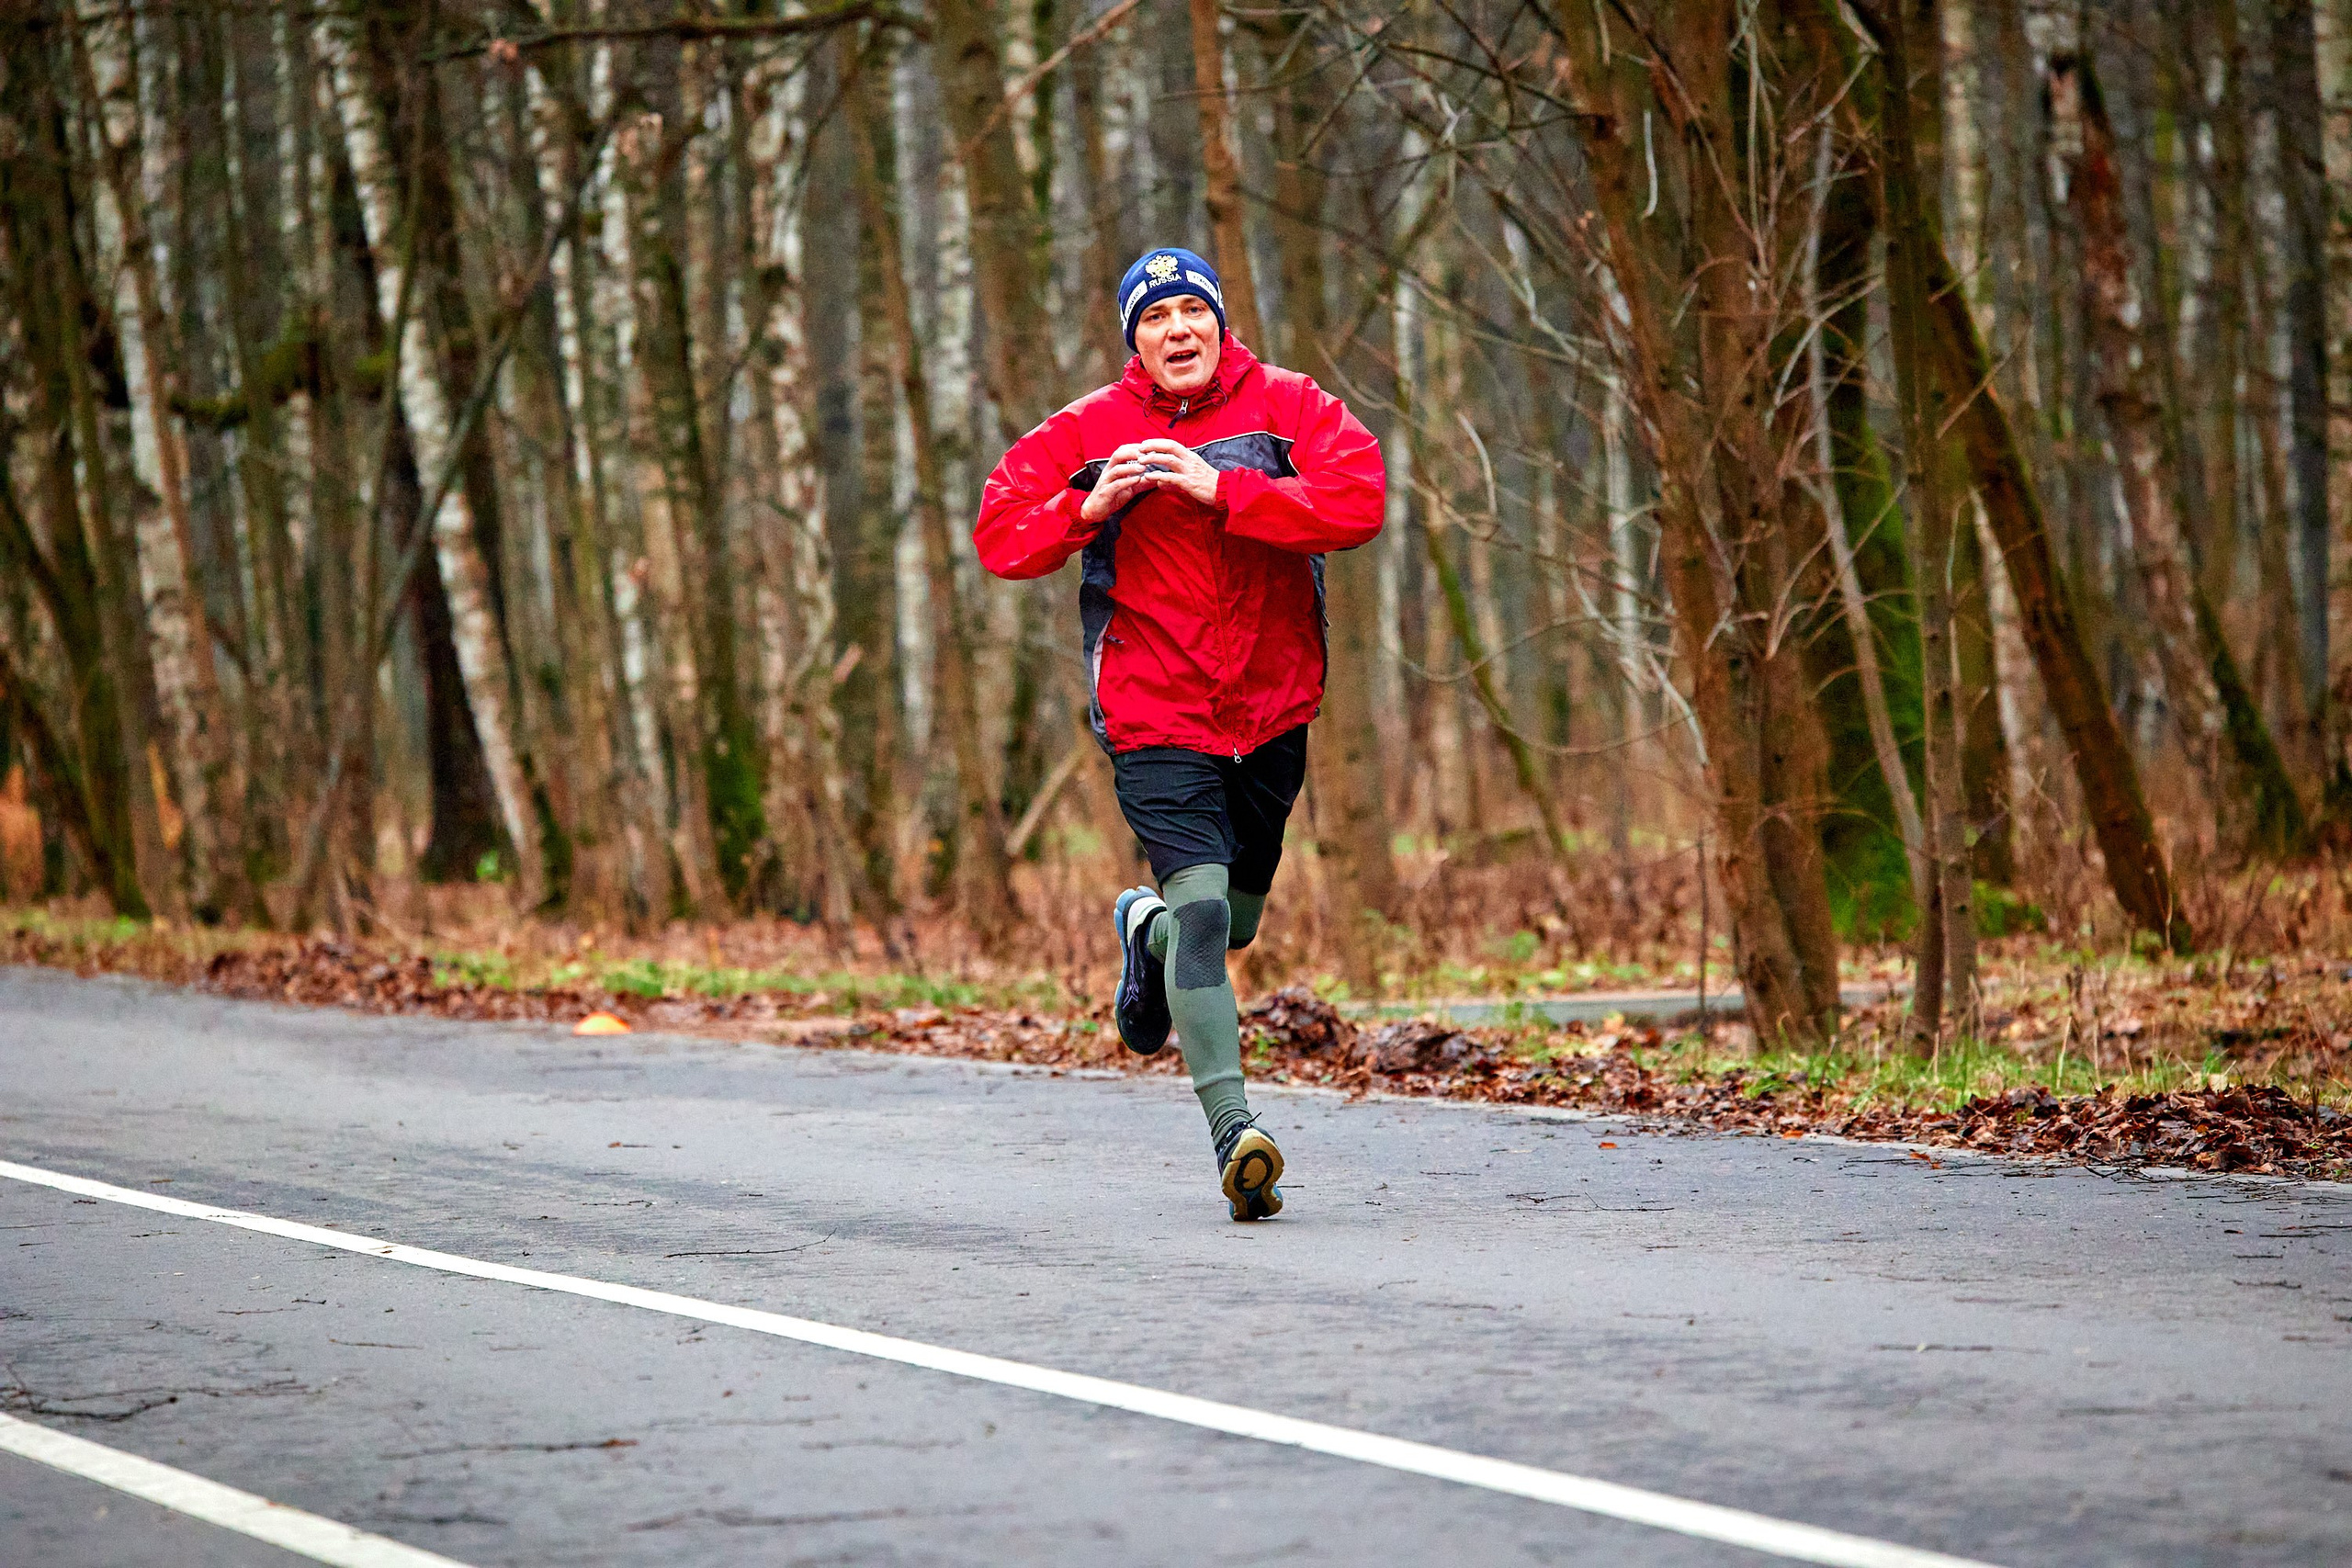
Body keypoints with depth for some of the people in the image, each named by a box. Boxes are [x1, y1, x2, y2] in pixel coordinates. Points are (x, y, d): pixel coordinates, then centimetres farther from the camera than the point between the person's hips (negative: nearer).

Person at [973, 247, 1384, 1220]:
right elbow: (999, 536, -1)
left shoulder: (1286, 408, -3)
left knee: (1235, 918, 19)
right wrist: (1087, 510, -19)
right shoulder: (1091, 432, -2)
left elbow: (1357, 502, -19)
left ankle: (1146, 929, 56)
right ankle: (1233, 1132, -23)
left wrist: (1219, 490, -25)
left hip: (1272, 710, 3)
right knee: (1203, 904, -20)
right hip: (1154, 718, -3)